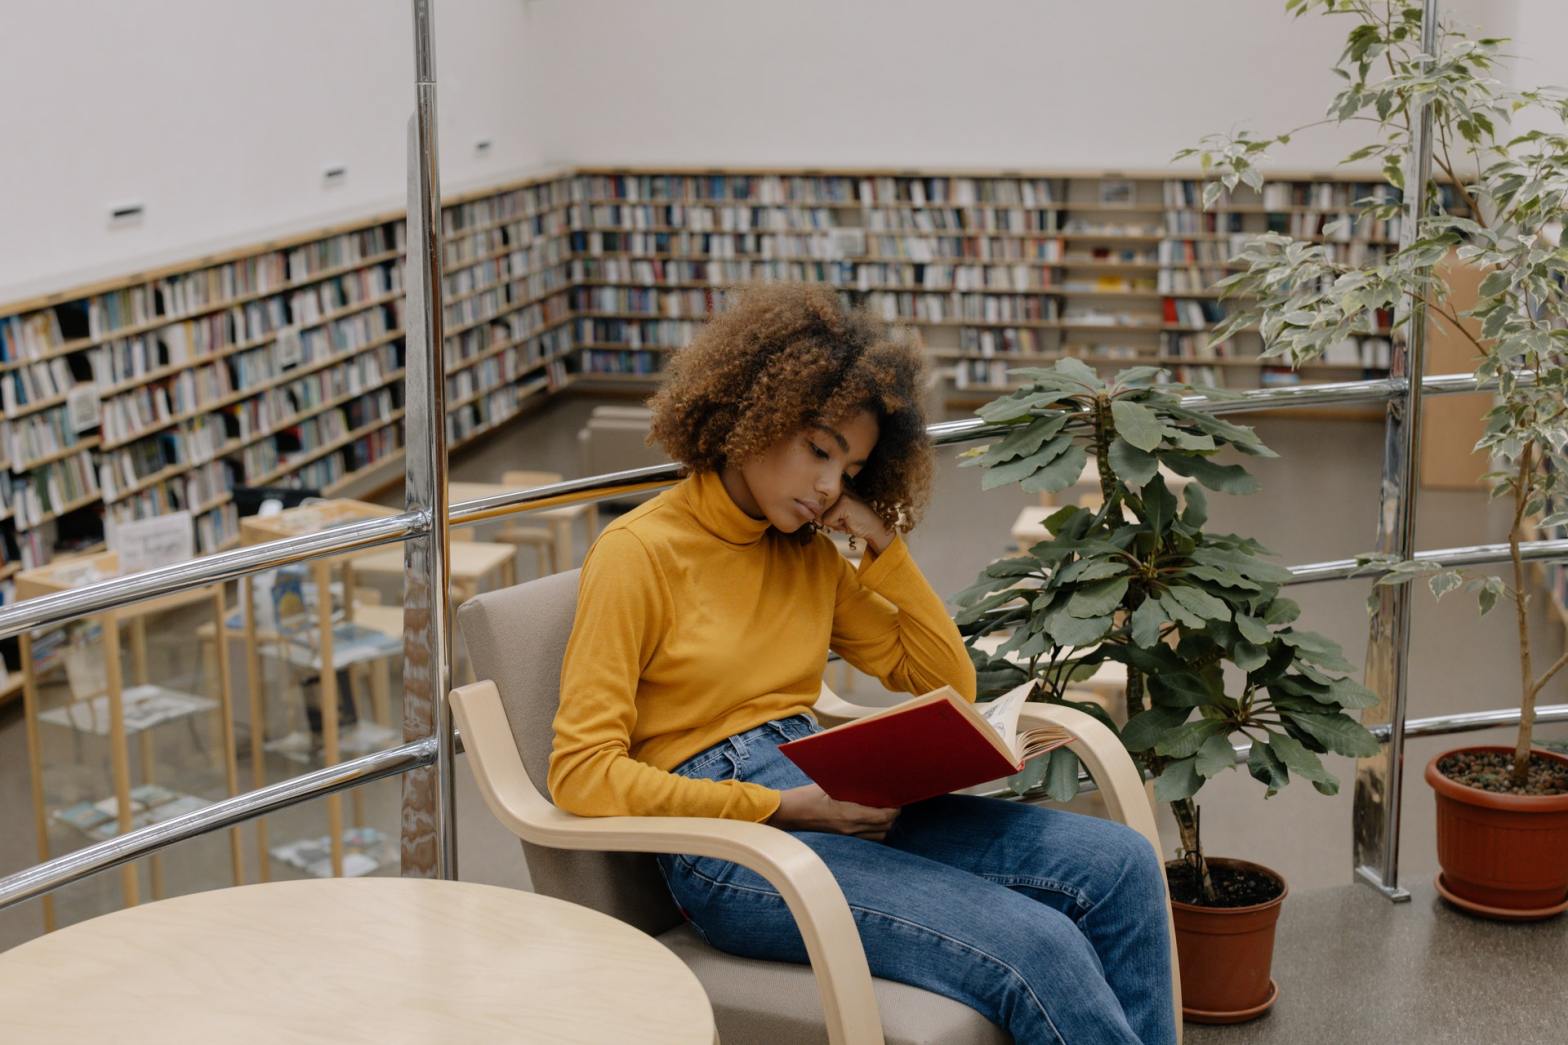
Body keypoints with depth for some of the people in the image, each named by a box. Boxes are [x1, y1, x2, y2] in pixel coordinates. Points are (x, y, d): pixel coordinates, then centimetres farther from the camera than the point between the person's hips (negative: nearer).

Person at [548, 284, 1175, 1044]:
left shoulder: (809, 556, 16)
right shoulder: (638, 552, -4)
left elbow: (949, 686, 19)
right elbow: (581, 770, -12)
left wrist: (884, 545, 6)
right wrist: (780, 807, -17)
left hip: (833, 803, 7)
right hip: (727, 845, -7)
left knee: (1119, 865, -12)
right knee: (1037, 947, -25)